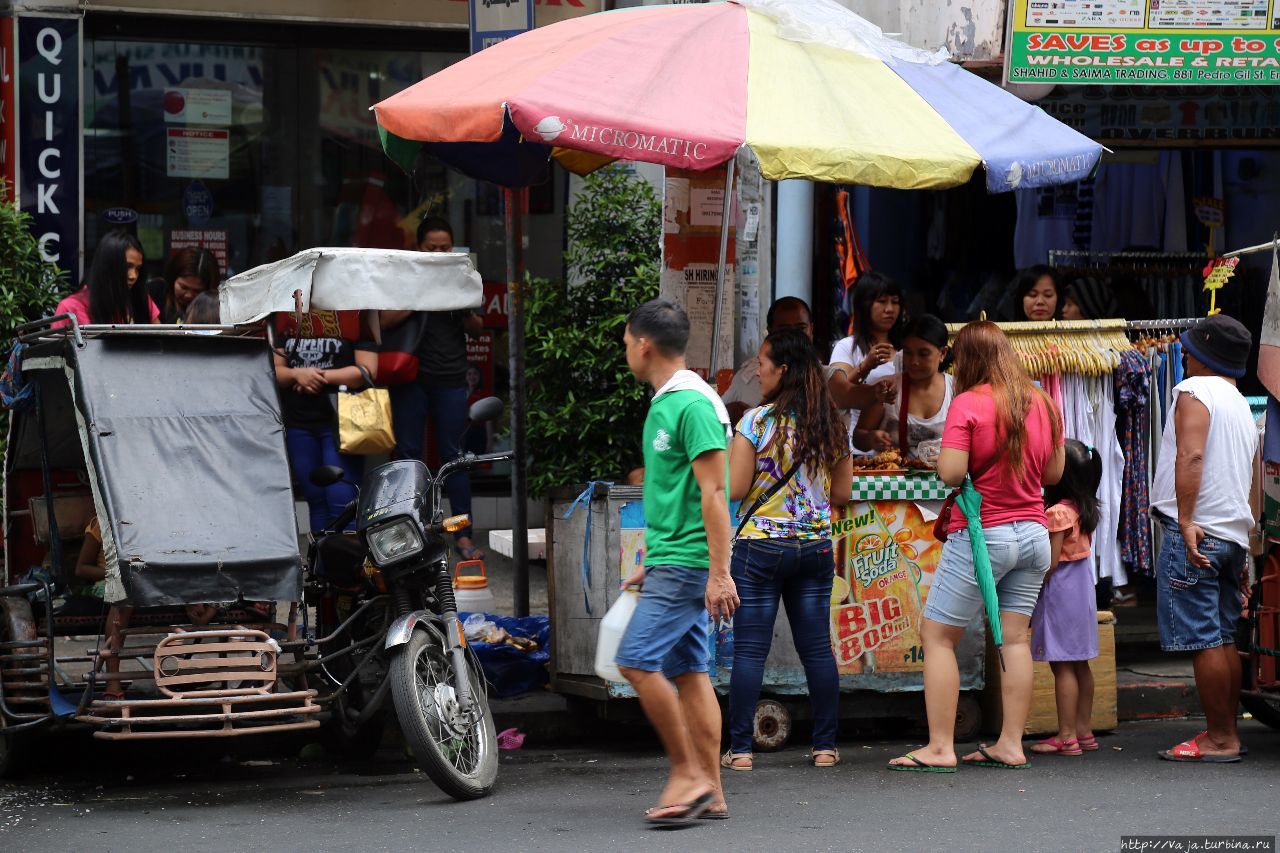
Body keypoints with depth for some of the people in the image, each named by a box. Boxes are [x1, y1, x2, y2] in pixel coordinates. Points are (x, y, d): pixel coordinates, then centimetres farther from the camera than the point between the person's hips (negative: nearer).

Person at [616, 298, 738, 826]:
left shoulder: (691, 404, -14)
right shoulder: (664, 404, 16)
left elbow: (713, 493, -18)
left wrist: (719, 573, -21)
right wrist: (650, 562, 26)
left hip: (686, 564, -10)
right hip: (670, 562, 10)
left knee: (637, 662, -13)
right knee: (689, 672, 8)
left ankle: (687, 772, -7)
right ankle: (709, 792, 9)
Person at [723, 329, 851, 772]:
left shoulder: (756, 421, -10)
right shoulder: (833, 425, 5)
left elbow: (735, 489, -11)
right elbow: (843, 493, 10)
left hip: (760, 545, -4)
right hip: (816, 547, 5)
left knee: (749, 650, -2)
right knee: (817, 648, 8)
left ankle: (740, 748, -3)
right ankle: (825, 746, 10)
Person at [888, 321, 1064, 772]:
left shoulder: (969, 404, -13)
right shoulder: (1042, 403, 7)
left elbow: (951, 473, -19)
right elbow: (1054, 472, 15)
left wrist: (943, 460, 2)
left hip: (981, 533, -6)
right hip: (1033, 532, 6)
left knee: (937, 635, 1)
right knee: (1014, 637, 9)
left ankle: (940, 747, -3)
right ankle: (1010, 744, 8)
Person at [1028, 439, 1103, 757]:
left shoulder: (1058, 513, -17)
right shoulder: (1083, 509, 9)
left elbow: (1051, 561, -19)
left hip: (1060, 589, -9)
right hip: (1081, 588, 9)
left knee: (1062, 665, -7)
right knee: (1079, 663, 13)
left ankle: (1066, 736, -7)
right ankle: (1084, 731, 17)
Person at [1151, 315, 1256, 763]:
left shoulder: (1195, 391, -7)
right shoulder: (1242, 407, 21)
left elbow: (1191, 456, -20)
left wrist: (1186, 520, -24)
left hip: (1197, 531, -9)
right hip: (1234, 534, 9)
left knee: (1202, 638, -8)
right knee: (1223, 638, 12)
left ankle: (1219, 739, -8)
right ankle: (1227, 734, 14)